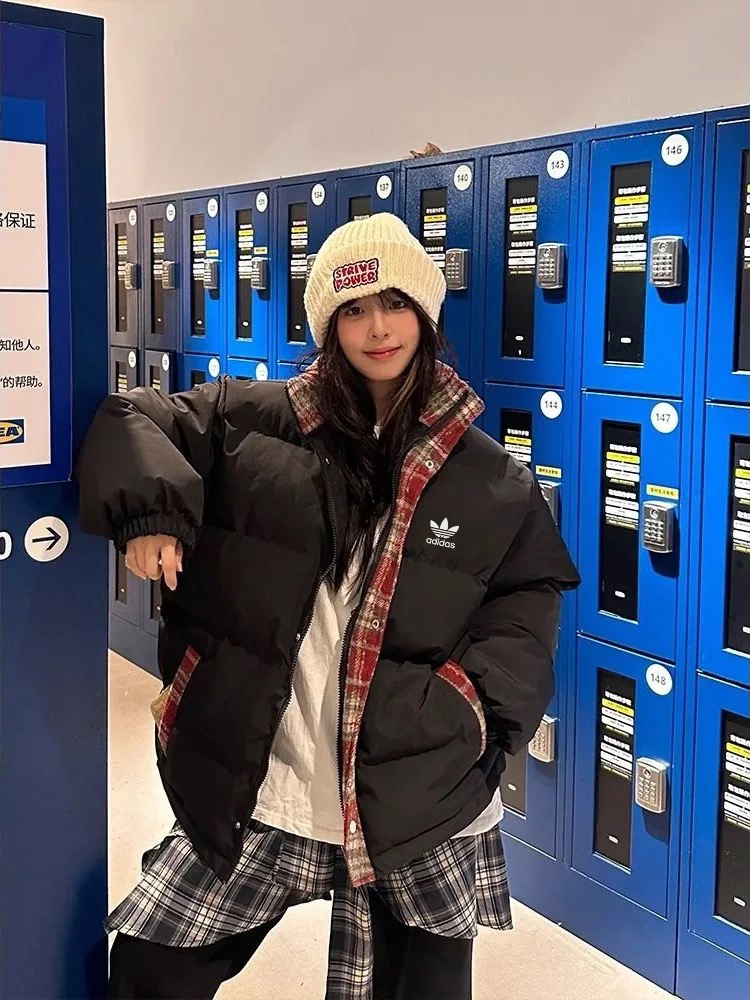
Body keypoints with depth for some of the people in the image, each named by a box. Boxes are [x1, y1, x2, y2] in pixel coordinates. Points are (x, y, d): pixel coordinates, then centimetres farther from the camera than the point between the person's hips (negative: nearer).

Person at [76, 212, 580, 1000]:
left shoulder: (489, 479, 0)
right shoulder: (254, 423, 0)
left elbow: (528, 597, 7)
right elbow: (133, 420, 6)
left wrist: (480, 701, -8)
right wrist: (151, 511, -12)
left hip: (415, 804, 0)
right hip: (250, 788, 1)